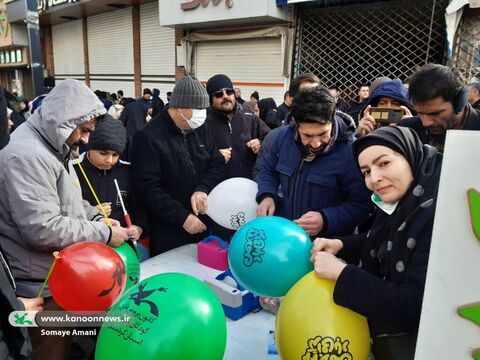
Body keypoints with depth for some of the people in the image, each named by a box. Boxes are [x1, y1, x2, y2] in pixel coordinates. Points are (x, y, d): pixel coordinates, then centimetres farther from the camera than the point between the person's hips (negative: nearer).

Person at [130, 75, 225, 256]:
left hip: (204, 225, 6)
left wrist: (203, 189, -16)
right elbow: (147, 188, -18)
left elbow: (218, 165, 5)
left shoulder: (202, 129, 6)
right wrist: (182, 217, -20)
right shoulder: (148, 137, -15)